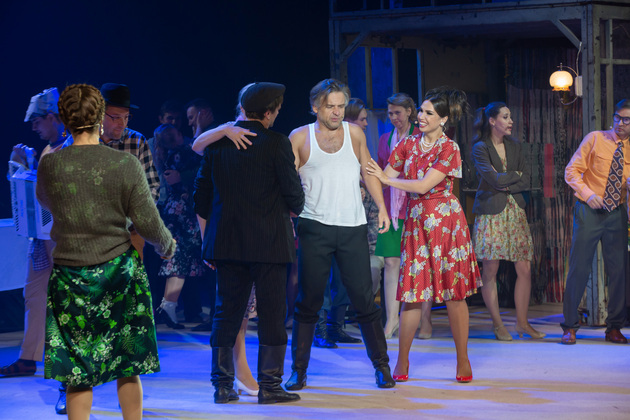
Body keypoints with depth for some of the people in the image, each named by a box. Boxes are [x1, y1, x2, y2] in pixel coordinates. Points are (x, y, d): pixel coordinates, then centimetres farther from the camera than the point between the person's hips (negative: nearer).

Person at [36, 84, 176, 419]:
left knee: (77, 372, 6)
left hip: (70, 275, 0)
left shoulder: (50, 165, -7)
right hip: (119, 273, 0)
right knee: (128, 367, 12)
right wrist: (167, 246, 13)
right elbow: (148, 223, -8)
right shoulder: (125, 164, -11)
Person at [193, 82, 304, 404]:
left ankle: (223, 386, 10)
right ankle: (269, 386, 3)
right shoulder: (275, 143, -9)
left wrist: (207, 241, 17)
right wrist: (292, 211, 17)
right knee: (271, 314, 2)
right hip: (268, 242, -4)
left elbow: (202, 196, 9)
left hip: (227, 243, 5)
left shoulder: (216, 142, 5)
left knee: (226, 314, 10)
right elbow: (293, 193, -7)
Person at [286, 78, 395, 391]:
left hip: (353, 227, 1)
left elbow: (368, 171, 19)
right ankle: (298, 370, 9)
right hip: (314, 227, -1)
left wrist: (381, 207, 11)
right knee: (308, 301, 1)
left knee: (364, 299, 0)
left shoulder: (354, 133, 10)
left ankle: (381, 366, 10)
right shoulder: (300, 138, 3)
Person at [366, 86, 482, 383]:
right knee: (413, 292, -1)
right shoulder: (408, 144, 9)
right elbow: (386, 176, 8)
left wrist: (386, 179, -8)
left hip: (445, 222, -3)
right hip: (416, 223, 3)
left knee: (453, 292, 0)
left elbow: (423, 185, -13)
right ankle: (402, 362, 7)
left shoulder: (449, 149, -6)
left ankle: (463, 362, 8)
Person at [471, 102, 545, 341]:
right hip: (491, 212, -5)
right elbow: (494, 179, -15)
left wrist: (506, 184, -8)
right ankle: (497, 324, 6)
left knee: (525, 269, -1)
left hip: (515, 211, 5)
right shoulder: (480, 148, -3)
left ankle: (522, 323, 8)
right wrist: (516, 175, 0)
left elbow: (527, 181, 7)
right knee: (490, 270, -4)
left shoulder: (514, 146, 14)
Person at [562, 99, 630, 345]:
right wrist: (587, 194, -16)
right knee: (579, 267, -5)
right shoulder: (595, 140, -1)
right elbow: (572, 171, -1)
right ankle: (570, 327, 1)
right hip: (590, 211, -3)